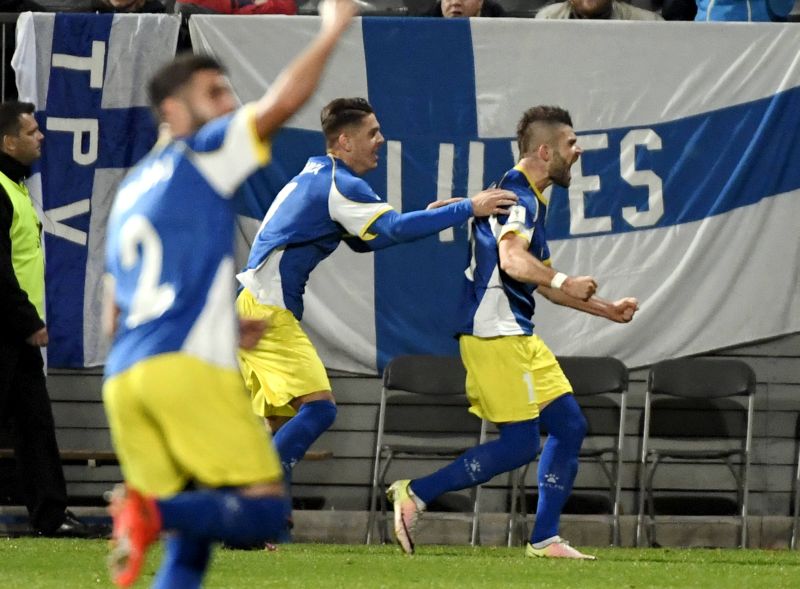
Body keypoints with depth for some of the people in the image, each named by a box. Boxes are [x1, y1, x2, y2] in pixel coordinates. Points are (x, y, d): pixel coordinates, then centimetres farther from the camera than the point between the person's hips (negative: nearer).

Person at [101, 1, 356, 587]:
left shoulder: (129, 192, 27)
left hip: (123, 378, 8)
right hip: (187, 368, -8)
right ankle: (154, 511, -32)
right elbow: (282, 103, -10)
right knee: (266, 510, -10)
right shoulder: (198, 154, 5)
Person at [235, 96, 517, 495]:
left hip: (256, 309, 10)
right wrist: (468, 208, -24)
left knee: (285, 423, 13)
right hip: (269, 312, -10)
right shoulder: (340, 185, -14)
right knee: (319, 407, -17)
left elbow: (363, 239, 24)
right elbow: (395, 229, -27)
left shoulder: (317, 173, 17)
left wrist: (423, 216, 12)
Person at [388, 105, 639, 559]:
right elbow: (512, 260, -30)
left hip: (519, 336, 11)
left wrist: (607, 310, 30)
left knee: (570, 426, 8)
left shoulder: (532, 199, 21)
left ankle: (545, 538, 10)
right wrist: (563, 282, -42)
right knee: (520, 444, -12)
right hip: (495, 334, -11)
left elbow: (541, 280, 31)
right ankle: (415, 495, -8)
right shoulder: (516, 194, -12)